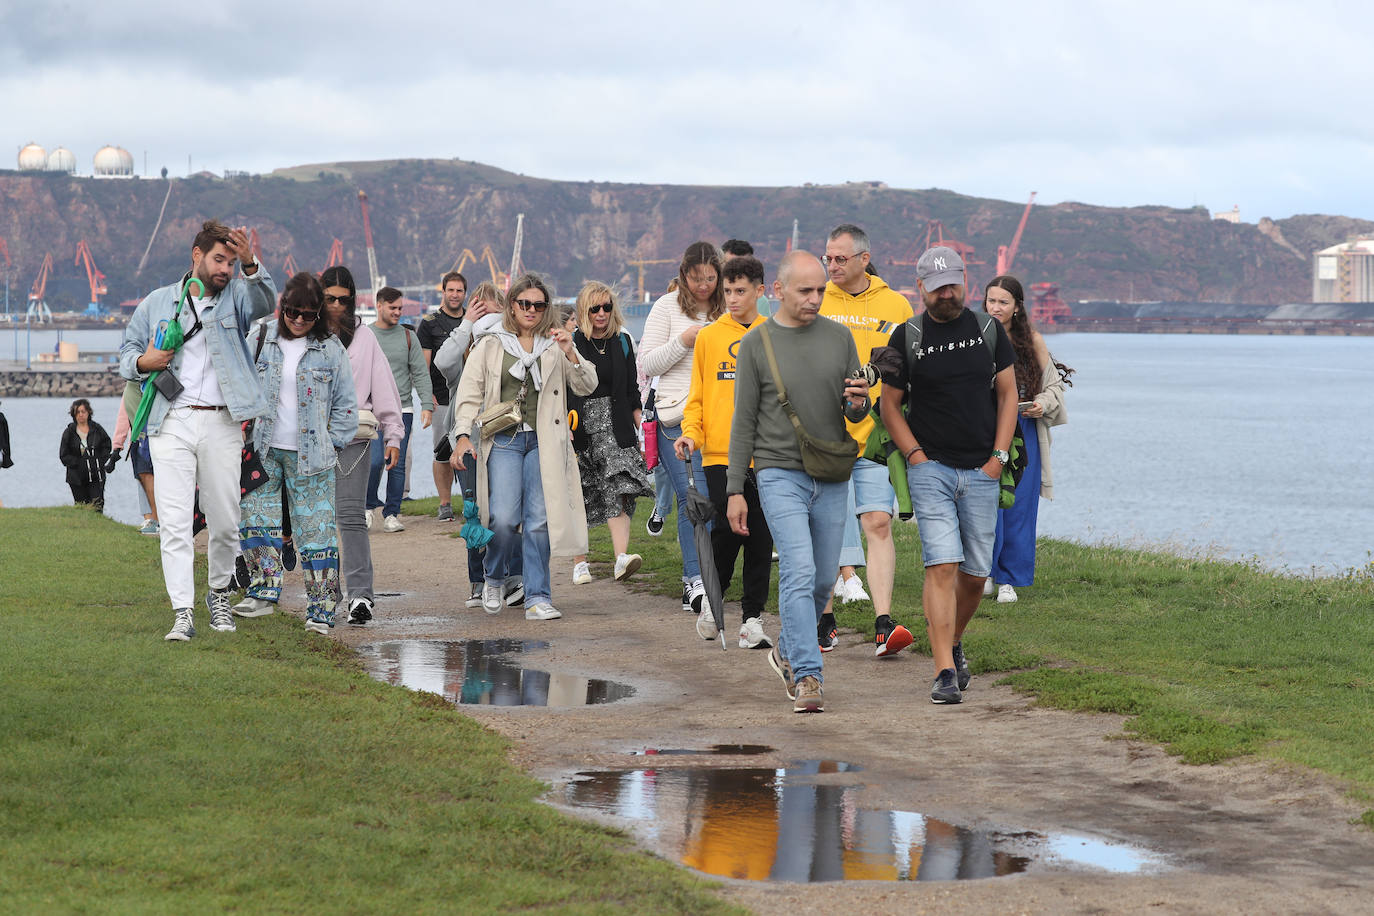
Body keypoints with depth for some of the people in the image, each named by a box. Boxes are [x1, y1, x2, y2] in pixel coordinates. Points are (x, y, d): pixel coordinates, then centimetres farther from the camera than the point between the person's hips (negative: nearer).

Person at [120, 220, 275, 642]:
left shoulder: (235, 298, 9)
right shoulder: (156, 303, 13)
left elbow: (265, 302, -13)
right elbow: (127, 352, 20)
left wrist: (250, 265, -32)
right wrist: (143, 363, -4)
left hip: (221, 424, 0)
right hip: (171, 424, 0)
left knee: (224, 522, 6)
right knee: (174, 521, -8)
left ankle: (219, 592, 29)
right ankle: (182, 614, -9)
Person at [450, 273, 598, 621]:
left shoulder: (554, 344, 12)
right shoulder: (490, 344, 8)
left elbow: (587, 386, 8)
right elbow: (470, 392, 7)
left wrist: (571, 354, -9)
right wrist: (463, 435, -5)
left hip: (544, 441, 1)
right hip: (503, 441, -1)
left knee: (539, 519, -4)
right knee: (504, 519, -12)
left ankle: (537, 597, 1)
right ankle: (493, 579, 16)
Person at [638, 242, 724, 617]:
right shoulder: (667, 307, 4)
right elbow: (647, 364, 1)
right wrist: (683, 342, -11)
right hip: (675, 417, -2)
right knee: (689, 498, -8)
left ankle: (695, 582, 3)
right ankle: (696, 579, -9)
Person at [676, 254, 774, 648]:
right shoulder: (708, 337, 7)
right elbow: (697, 397, 9)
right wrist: (691, 433, -7)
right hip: (720, 454, -1)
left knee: (760, 537, 1)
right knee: (726, 531, -8)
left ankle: (752, 616, 8)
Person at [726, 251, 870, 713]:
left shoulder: (839, 336, 6)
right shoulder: (757, 343, -2)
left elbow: (856, 414, 10)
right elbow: (744, 421, 1)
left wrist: (858, 403, -15)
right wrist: (734, 490, -2)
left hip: (831, 478, 4)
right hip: (779, 473, -4)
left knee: (823, 578, 11)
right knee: (799, 572, -15)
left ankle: (787, 651, 34)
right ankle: (806, 677, -14)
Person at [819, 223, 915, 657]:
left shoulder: (896, 306, 6)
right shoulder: (813, 304, 6)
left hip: (876, 437, -1)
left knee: (878, 524, -10)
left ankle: (883, 625, -13)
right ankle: (824, 621, 18)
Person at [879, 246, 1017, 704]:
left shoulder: (989, 330, 6)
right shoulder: (907, 338, 1)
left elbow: (1008, 394, 10)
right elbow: (890, 404, 6)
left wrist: (999, 456, 1)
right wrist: (915, 455, -6)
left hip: (981, 471, 3)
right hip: (930, 468, -2)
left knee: (975, 574, 6)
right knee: (942, 566, -14)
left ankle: (953, 643, 32)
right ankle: (945, 671, -16)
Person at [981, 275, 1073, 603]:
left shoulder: (1031, 339, 4)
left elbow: (1053, 382, 12)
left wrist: (1042, 404, -7)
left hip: (1023, 432, 1)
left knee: (1018, 504, 1)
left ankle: (1009, 579, 11)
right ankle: (985, 573, 9)